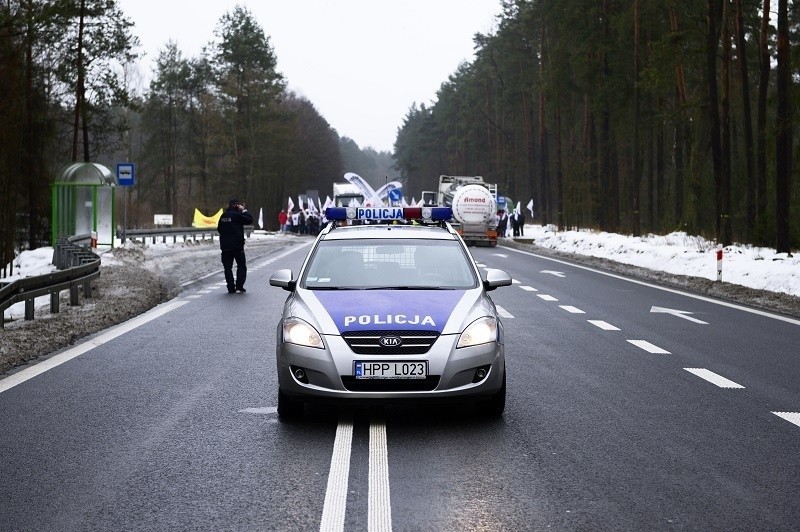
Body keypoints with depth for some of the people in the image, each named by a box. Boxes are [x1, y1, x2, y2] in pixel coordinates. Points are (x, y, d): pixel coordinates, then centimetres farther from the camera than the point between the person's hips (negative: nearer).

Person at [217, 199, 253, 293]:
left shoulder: (223, 216, 9)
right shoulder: (236, 215, -10)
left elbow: (219, 229, 15)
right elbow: (249, 219, -11)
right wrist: (244, 210, 0)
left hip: (225, 246, 5)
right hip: (237, 245, -5)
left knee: (227, 267, 6)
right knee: (241, 265, 7)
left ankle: (231, 287, 3)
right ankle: (239, 285, -3)